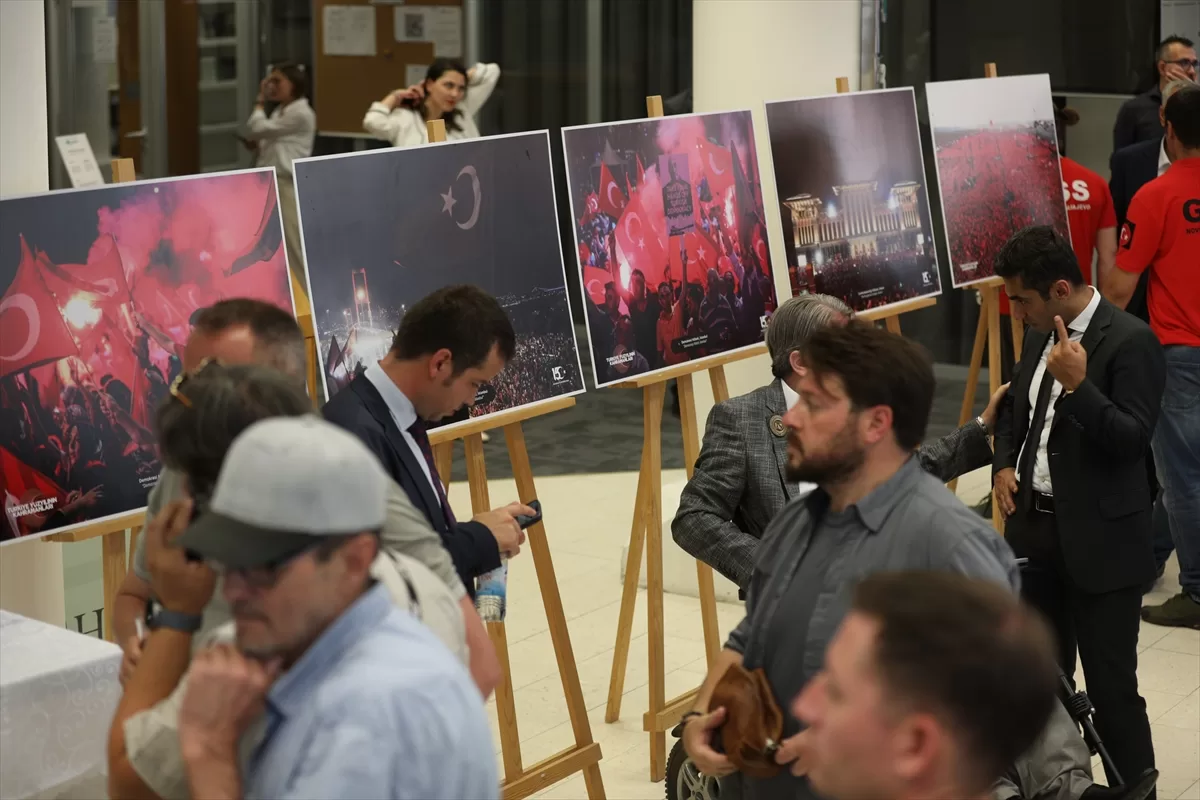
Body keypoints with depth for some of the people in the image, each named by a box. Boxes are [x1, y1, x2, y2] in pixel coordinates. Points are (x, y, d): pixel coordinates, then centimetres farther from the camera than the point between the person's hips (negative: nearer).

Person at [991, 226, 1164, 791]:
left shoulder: (1130, 340, -15)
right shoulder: (1041, 334, 8)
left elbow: (1133, 439, -20)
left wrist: (1077, 385, -31)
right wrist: (1004, 465, 5)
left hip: (1099, 541, -7)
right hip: (1036, 528, 8)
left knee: (1111, 683, -1)